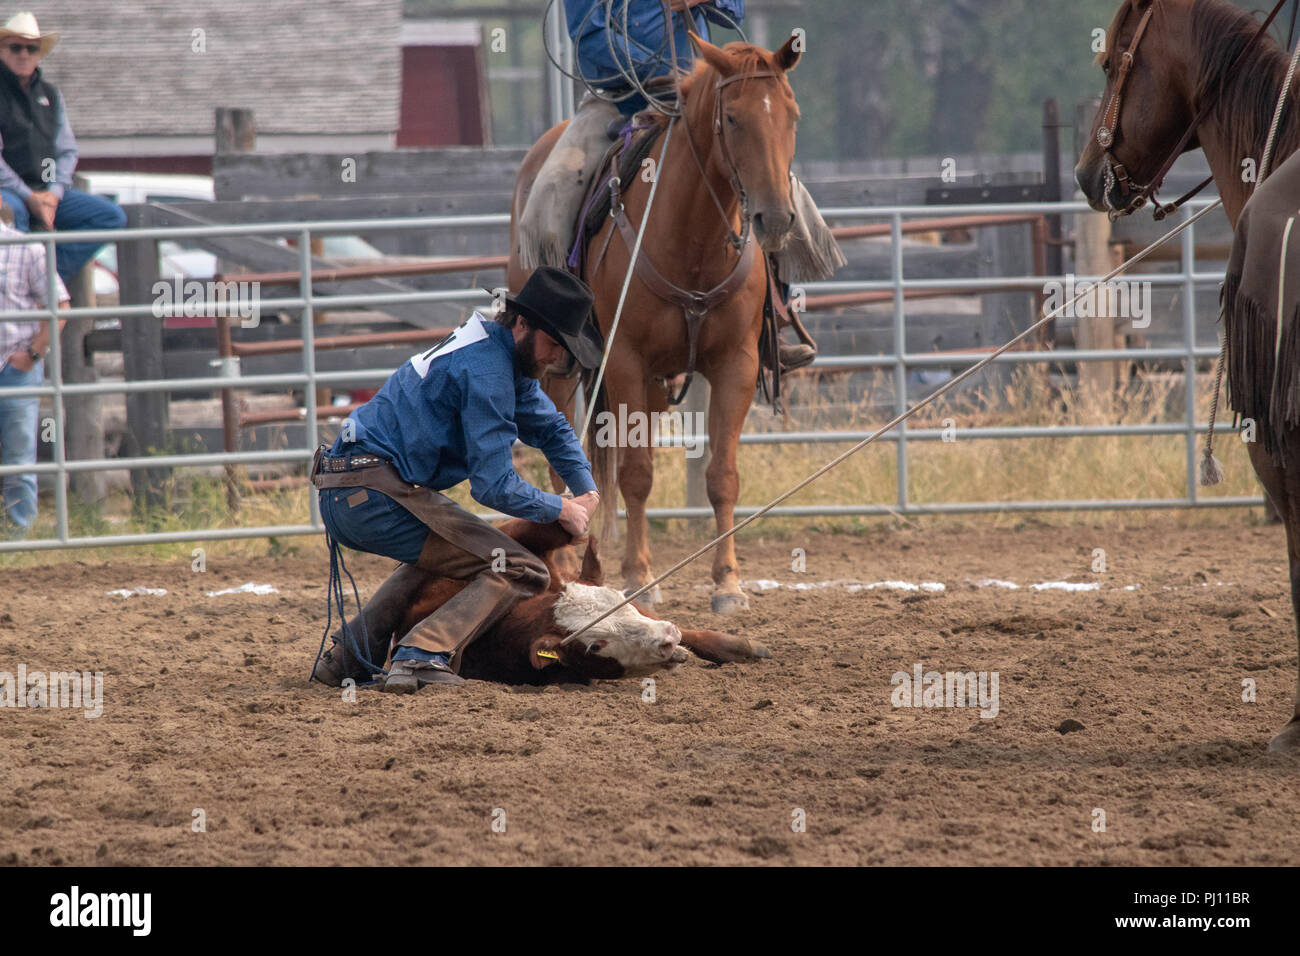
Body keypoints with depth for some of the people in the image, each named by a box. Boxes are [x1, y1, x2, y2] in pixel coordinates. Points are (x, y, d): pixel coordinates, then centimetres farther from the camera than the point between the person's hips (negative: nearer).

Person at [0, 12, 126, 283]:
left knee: (112, 217, -10)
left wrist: (53, 193, -4)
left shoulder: (49, 94, 17)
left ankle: (52, 276, -20)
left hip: (47, 192, 6)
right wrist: (28, 197, -17)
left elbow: (67, 150, 15)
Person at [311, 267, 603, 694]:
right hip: (379, 494, -10)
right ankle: (423, 655, -26)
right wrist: (562, 510, -2)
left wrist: (587, 490, 16)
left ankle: (345, 656, 26)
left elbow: (550, 427, 33)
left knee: (437, 555, 39)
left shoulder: (508, 358, 18)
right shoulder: (485, 370, -14)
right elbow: (495, 486, -17)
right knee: (520, 571, -11)